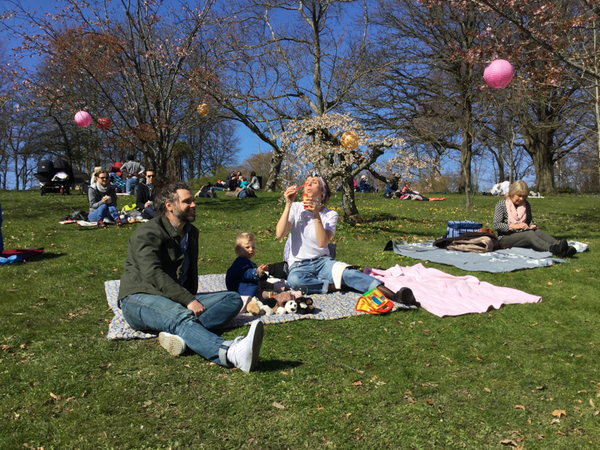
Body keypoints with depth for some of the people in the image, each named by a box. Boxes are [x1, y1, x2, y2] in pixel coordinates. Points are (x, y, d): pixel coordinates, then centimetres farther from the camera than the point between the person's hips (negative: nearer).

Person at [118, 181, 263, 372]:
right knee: (181, 316, -39)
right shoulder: (148, 233, -6)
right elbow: (153, 274, -20)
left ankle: (181, 334, -38)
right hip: (140, 299, -7)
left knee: (233, 299, -11)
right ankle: (233, 354, -68)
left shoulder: (191, 232, 18)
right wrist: (189, 301, -25)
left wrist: (192, 299, 8)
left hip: (179, 300, 7)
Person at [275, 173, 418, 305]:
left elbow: (322, 243, -15)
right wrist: (288, 205, -17)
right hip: (299, 265, 0)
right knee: (294, 280, -38)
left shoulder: (330, 215, 1)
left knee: (347, 273, -31)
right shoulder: (296, 208, 1)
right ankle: (336, 286, -25)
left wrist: (316, 216, -24)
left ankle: (394, 295, -44)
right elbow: (279, 234, -13)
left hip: (322, 261, 1)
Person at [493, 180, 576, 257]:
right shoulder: (501, 204, -3)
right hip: (505, 238, -5)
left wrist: (532, 226, -3)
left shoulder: (526, 204, 14)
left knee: (537, 231, -28)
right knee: (530, 233, -33)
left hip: (523, 236, 5)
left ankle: (562, 247, -50)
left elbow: (530, 220, 22)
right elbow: (496, 225, -12)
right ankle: (552, 249, -61)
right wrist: (515, 226, -22)